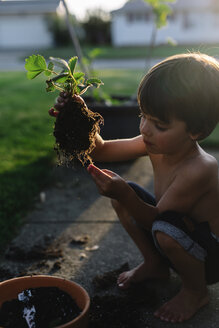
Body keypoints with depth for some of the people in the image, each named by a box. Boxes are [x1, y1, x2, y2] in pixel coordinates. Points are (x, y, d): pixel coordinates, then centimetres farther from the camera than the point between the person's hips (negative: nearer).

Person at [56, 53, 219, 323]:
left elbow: (154, 219, -25)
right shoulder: (156, 143, -11)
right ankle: (155, 264, 16)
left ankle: (195, 291, -5)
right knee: (121, 197, 0)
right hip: (181, 236, 7)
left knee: (166, 229, -38)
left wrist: (126, 196, -41)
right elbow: (101, 151, -5)